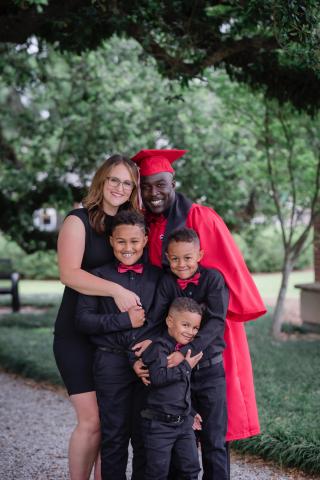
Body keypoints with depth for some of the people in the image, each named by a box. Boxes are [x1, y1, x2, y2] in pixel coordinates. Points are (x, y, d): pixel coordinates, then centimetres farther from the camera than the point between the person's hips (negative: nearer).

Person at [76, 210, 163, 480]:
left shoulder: (157, 276, 7)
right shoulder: (99, 276, 2)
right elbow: (83, 319, -6)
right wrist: (125, 320, -13)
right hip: (111, 363, -1)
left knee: (145, 434, 7)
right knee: (114, 434, 5)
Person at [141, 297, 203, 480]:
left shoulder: (186, 351, 12)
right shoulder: (160, 347, -13)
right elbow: (158, 377, -29)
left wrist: (191, 412, 21)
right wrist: (186, 366, -20)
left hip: (184, 422, 7)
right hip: (159, 423, -7)